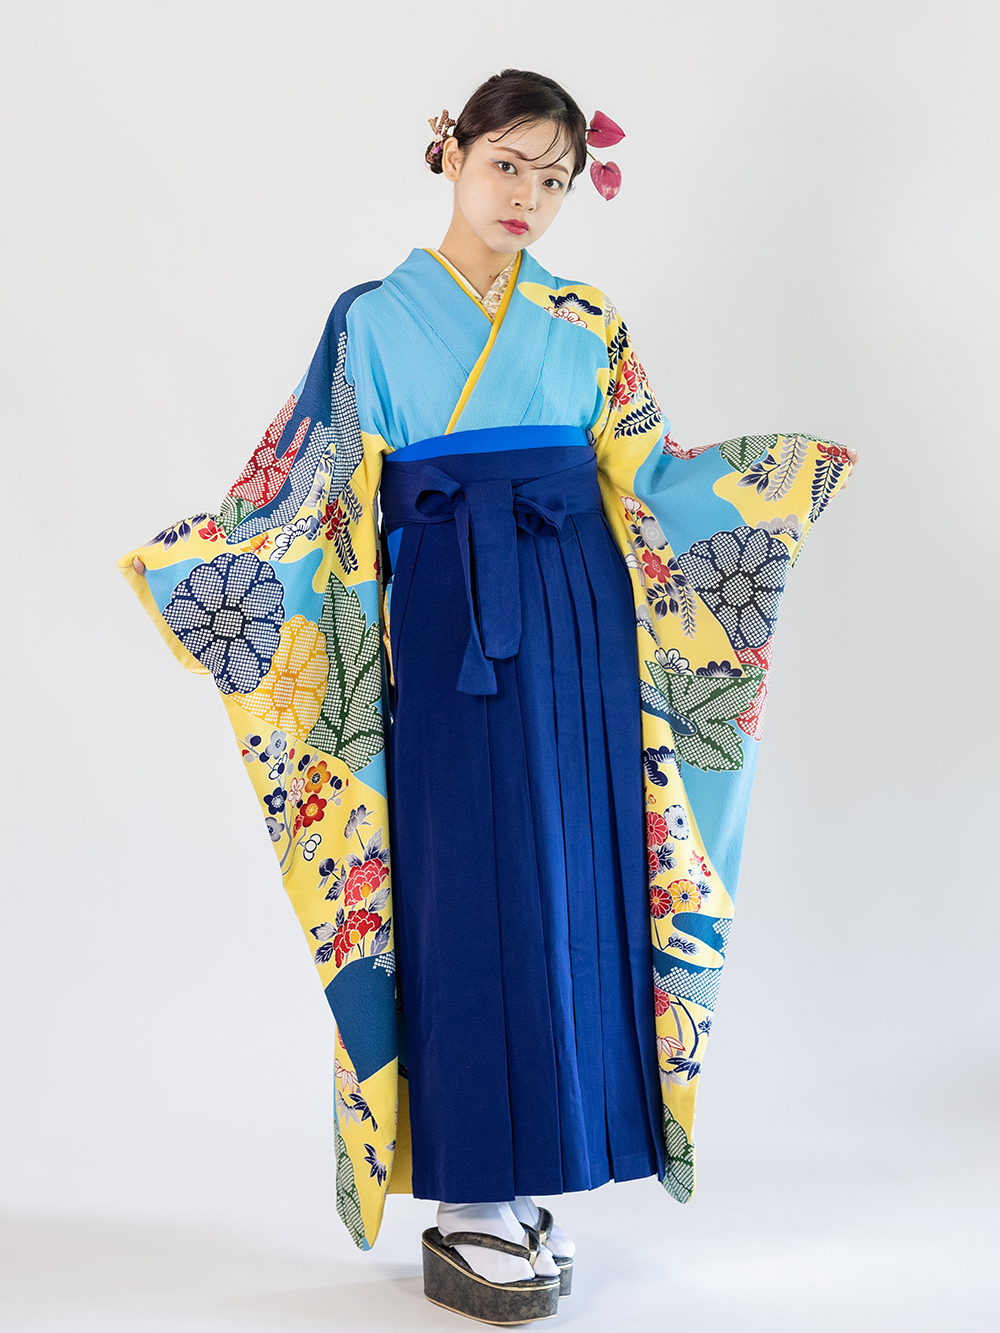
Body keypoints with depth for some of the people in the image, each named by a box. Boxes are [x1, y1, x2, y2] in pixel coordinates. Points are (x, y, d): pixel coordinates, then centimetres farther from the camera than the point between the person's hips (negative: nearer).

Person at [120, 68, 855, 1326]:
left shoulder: (585, 324, 13)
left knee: (569, 887, 2)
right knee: (468, 891, -5)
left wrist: (794, 466, 5)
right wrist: (178, 558, -7)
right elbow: (319, 499, 3)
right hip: (446, 625, -3)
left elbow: (641, 478, 13)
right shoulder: (376, 317, 6)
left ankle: (516, 1184, 14)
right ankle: (468, 1213, 4)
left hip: (576, 624, 3)